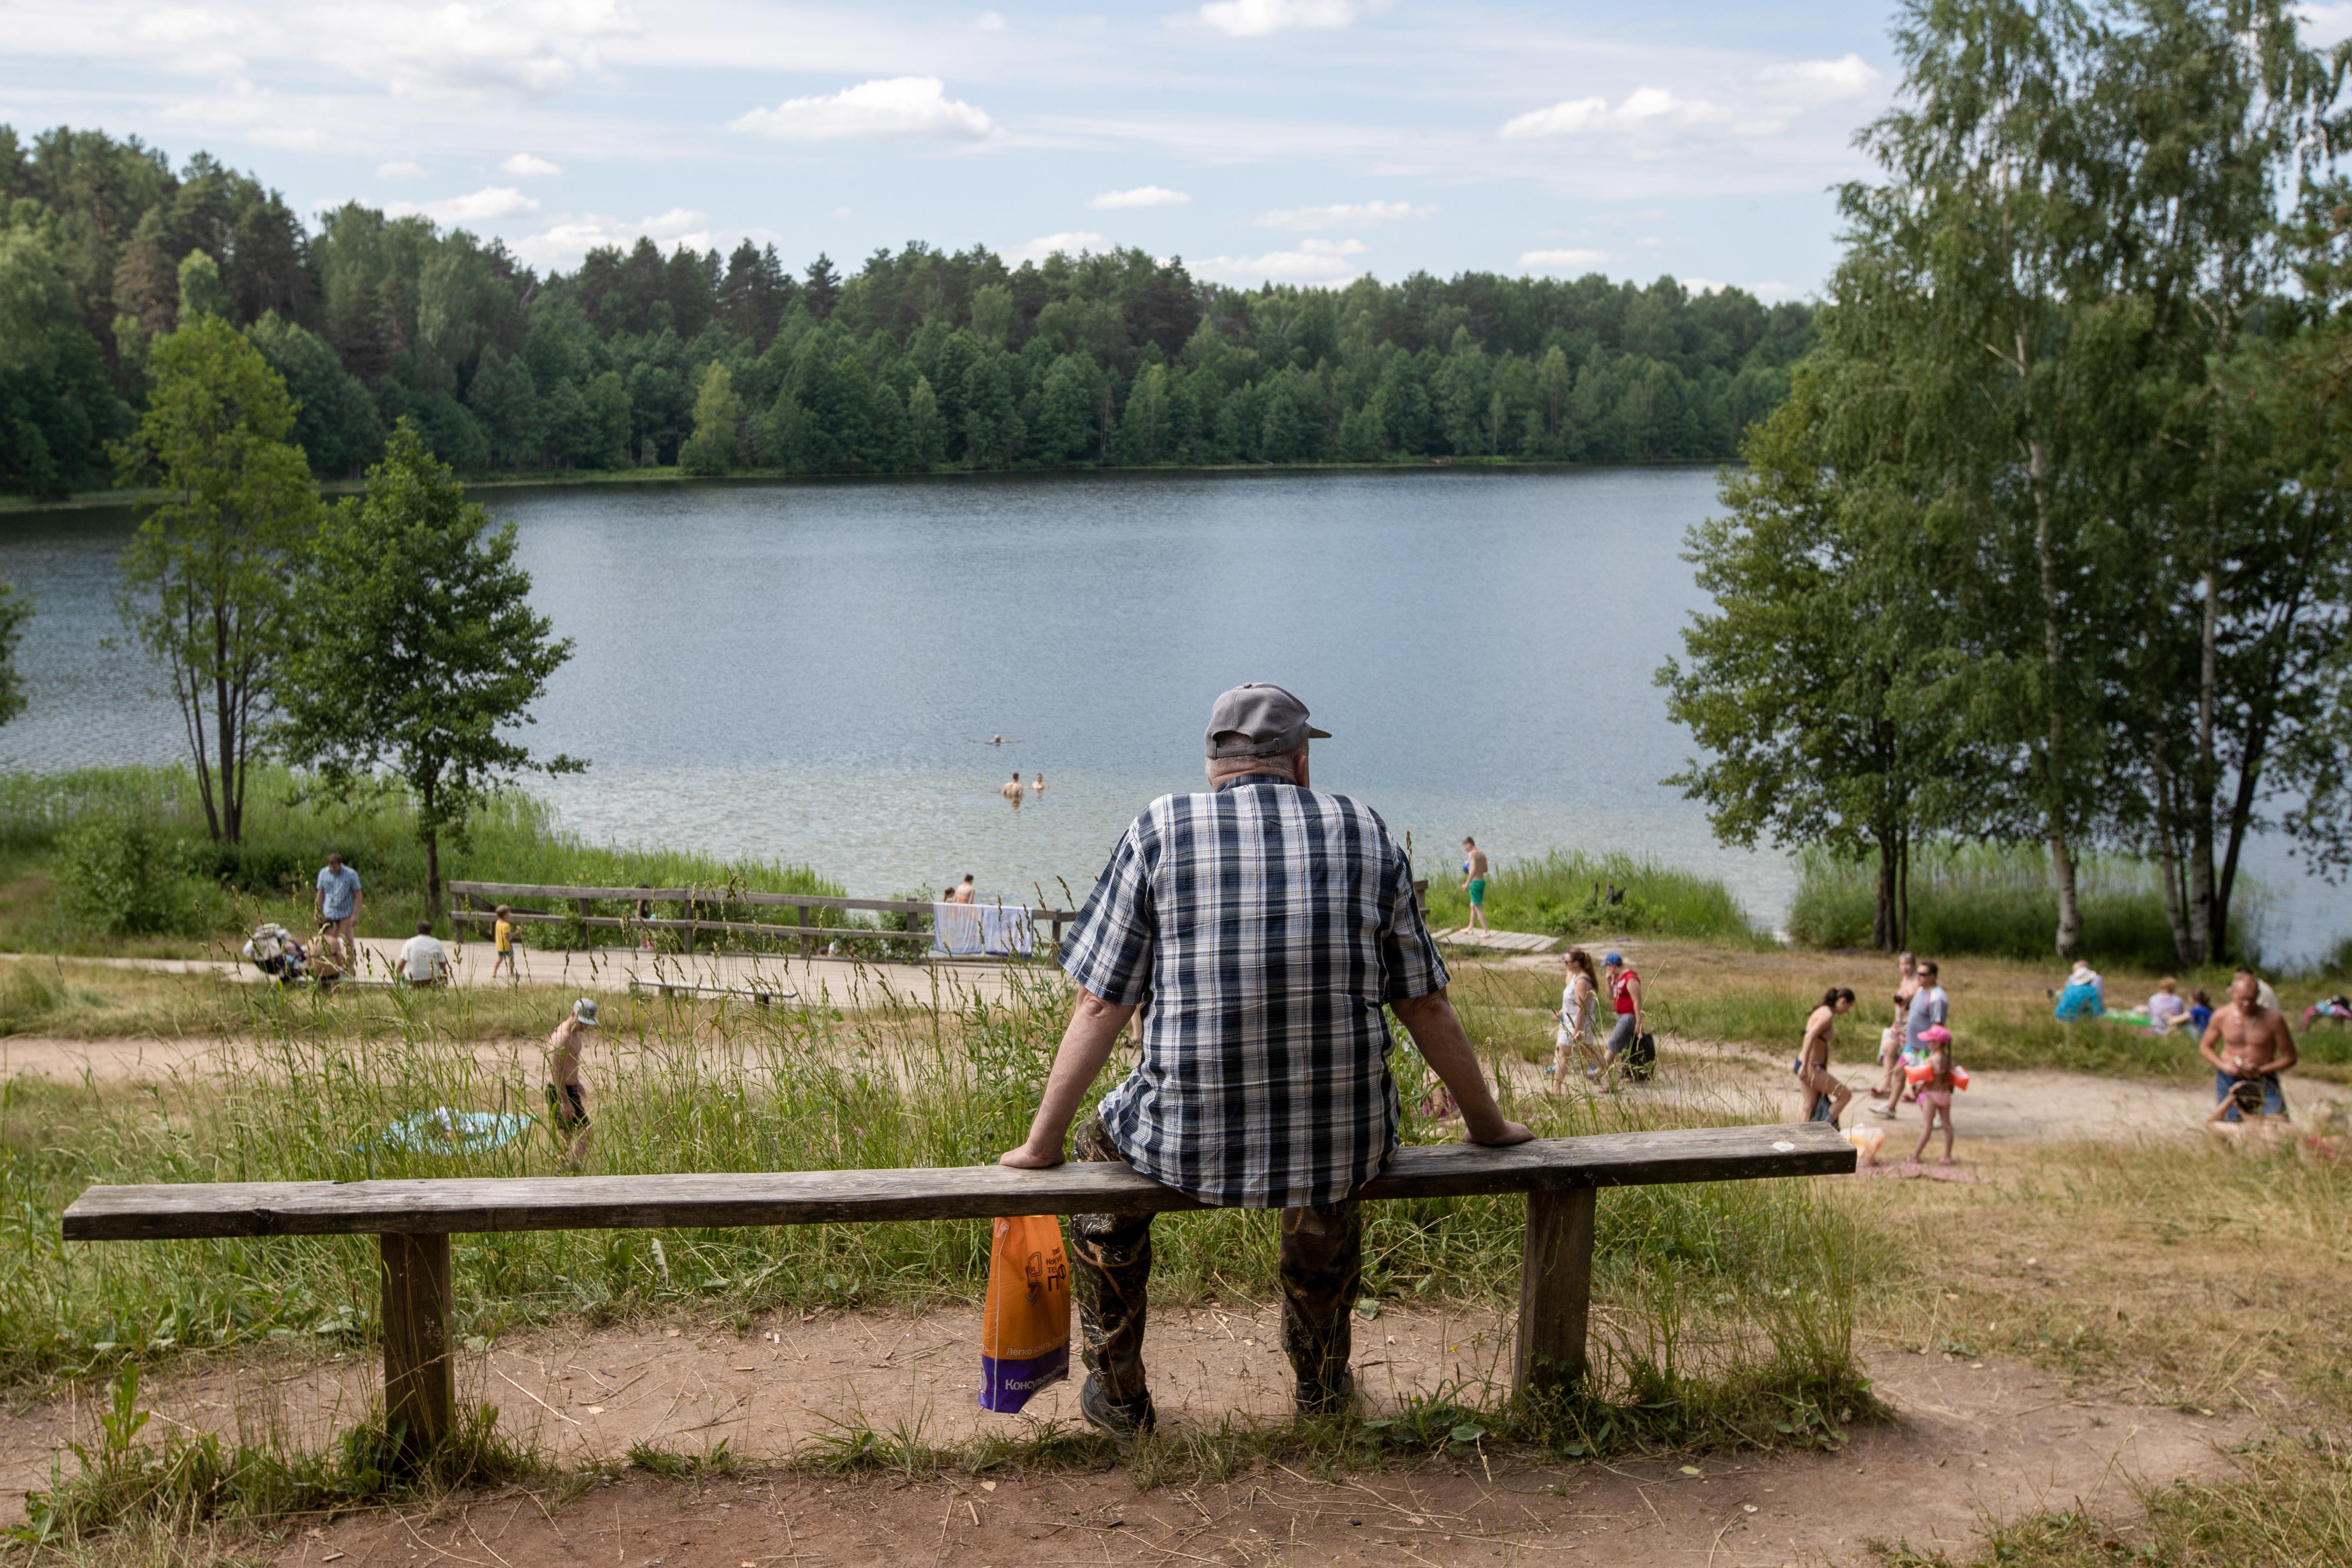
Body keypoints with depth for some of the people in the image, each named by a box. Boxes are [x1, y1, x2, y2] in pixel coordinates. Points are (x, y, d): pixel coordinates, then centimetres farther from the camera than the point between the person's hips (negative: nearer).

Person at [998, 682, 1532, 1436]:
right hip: (1342, 1147, 2)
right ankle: (1324, 1381, 50)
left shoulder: (1160, 830, -1)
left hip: (1190, 1145, -2)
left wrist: (1042, 1145, 7)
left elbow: (1100, 1007, -2)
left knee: (1100, 1143, 32)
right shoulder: (1367, 836, 4)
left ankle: (1119, 1396, 37)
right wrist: (1488, 1125, 22)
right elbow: (1426, 1007, 8)